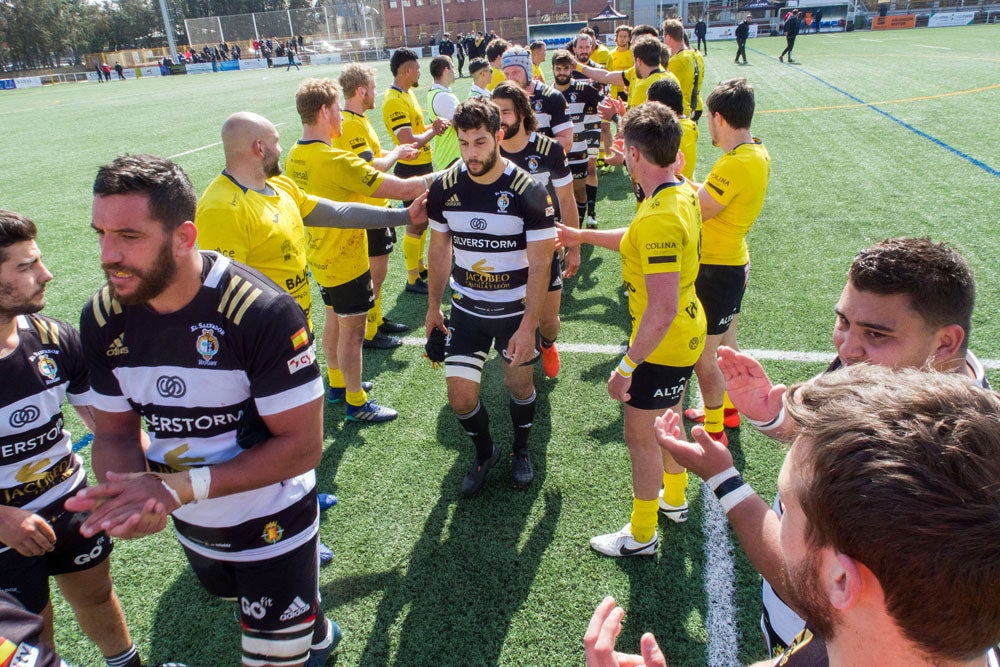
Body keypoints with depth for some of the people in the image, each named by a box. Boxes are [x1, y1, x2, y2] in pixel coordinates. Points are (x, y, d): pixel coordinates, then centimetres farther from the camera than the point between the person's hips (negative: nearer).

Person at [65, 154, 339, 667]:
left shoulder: (262, 312, -30)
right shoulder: (102, 318, -11)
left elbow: (302, 446, -26)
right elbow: (115, 432, -2)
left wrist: (180, 487, -30)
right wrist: (126, 493, -24)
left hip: (273, 526, -6)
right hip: (191, 528, 6)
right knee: (239, 603, 32)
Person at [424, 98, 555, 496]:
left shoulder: (528, 192, -18)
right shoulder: (445, 188, -8)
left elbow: (540, 265, -16)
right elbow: (439, 250, 6)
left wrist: (528, 326, -21)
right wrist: (433, 307, 10)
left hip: (516, 310, -2)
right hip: (466, 310, 2)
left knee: (519, 385, 14)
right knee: (460, 398, 1)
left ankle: (521, 451, 44)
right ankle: (484, 452, 32)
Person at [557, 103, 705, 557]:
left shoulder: (660, 218, -32)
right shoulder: (682, 192, -1)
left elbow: (663, 310, -33)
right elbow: (638, 240, 16)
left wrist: (625, 368, -26)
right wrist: (582, 236, 23)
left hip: (663, 345, -9)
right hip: (687, 333, 10)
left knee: (640, 435, 9)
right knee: (667, 421, 28)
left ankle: (641, 536, 30)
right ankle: (674, 499, 51)